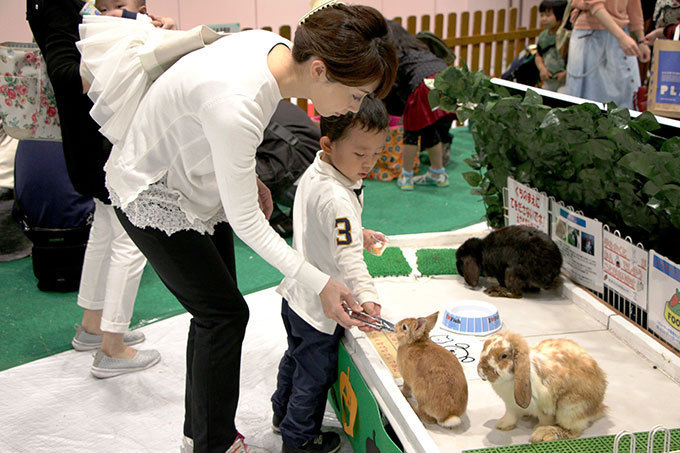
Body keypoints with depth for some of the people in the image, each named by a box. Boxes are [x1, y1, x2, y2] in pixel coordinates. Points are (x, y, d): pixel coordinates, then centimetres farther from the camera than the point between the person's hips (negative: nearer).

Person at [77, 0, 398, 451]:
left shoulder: (276, 47, -15)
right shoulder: (236, 104, -40)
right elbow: (245, 220, -30)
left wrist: (248, 175, 6)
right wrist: (320, 282, -25)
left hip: (197, 178, 8)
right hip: (152, 195, -8)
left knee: (216, 310, 11)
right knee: (225, 312, -5)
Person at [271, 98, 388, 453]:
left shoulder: (313, 174, -1)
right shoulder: (336, 198, -32)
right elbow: (347, 255, -39)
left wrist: (357, 233, 13)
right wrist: (366, 295, -45)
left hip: (296, 294, 10)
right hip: (320, 306, -10)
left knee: (297, 355, 29)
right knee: (316, 372, 10)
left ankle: (283, 413, 50)